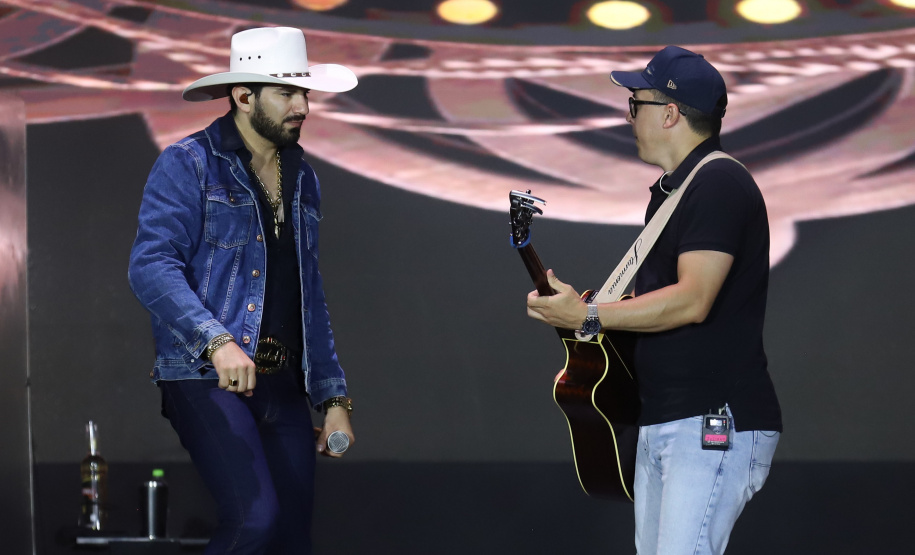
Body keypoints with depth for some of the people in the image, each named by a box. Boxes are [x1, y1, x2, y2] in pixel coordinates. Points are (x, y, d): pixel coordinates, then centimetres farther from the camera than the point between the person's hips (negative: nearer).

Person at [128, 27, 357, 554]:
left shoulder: (303, 178, 18)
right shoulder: (187, 165, -4)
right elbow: (152, 265, -16)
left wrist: (333, 396, 17)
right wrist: (218, 342, -28)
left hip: (283, 386, 7)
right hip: (205, 378, -7)